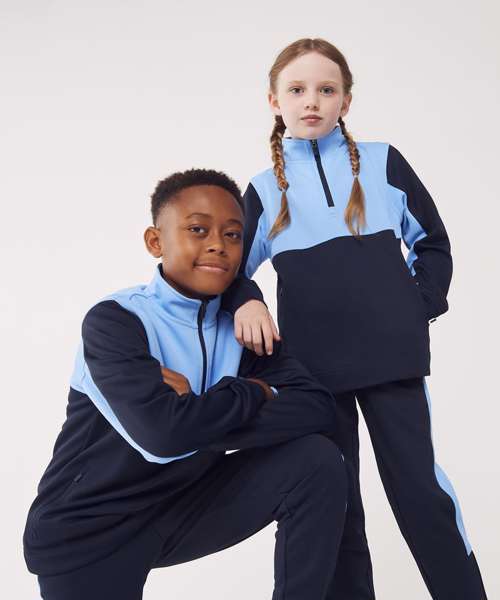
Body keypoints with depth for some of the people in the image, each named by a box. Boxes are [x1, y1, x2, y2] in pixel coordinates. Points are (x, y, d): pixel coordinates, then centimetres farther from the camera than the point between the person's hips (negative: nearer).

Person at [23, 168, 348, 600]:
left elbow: (318, 409, -16)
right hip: (88, 533, -4)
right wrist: (253, 391, -17)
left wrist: (201, 417, -26)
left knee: (317, 459, -12)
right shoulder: (114, 320, -18)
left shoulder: (240, 330, -2)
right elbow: (162, 431, -34)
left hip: (185, 506, 4)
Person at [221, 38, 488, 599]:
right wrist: (245, 302, -10)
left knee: (418, 486, 0)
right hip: (312, 363, 2)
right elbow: (232, 264, 11)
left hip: (390, 352, -1)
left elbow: (432, 242, 11)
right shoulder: (265, 188, 7)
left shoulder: (382, 162, 5)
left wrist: (420, 307, 0)